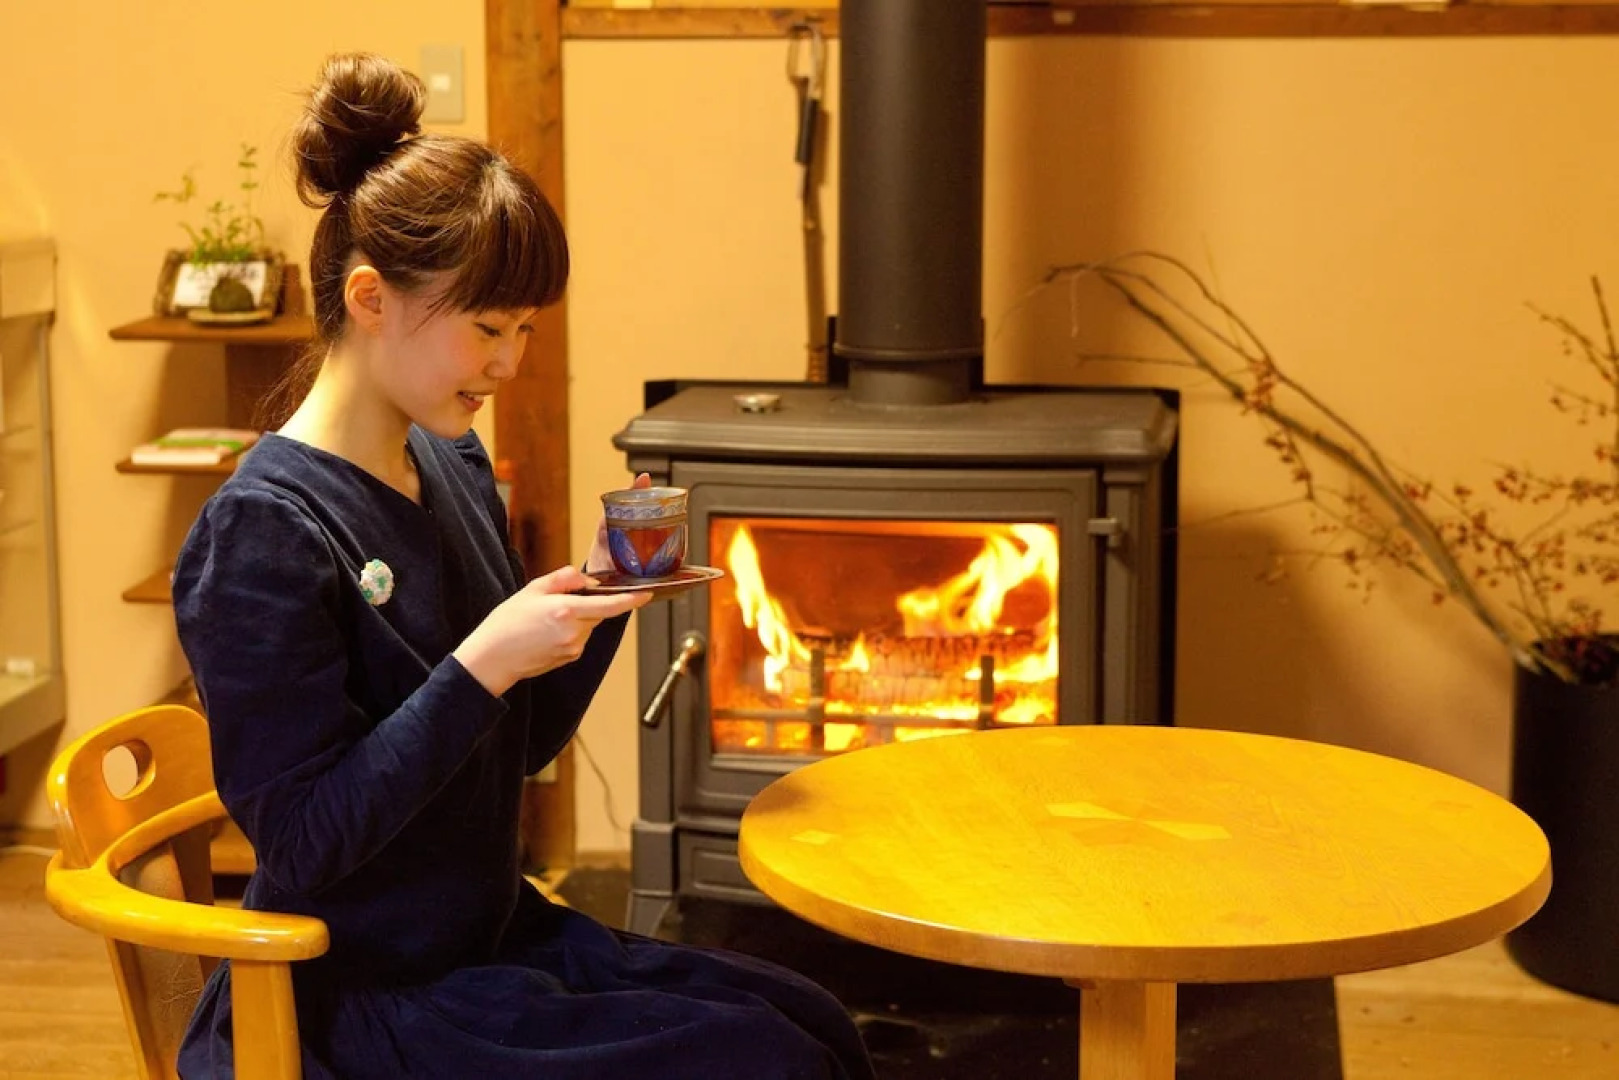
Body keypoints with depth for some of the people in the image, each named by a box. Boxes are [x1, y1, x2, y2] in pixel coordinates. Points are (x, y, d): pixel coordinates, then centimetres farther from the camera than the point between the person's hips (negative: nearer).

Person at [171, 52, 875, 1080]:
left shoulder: (454, 466, 5)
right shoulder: (267, 530, -20)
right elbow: (304, 840, -22)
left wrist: (600, 595, -4)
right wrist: (481, 664, -27)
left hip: (495, 931, 8)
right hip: (354, 997, -8)